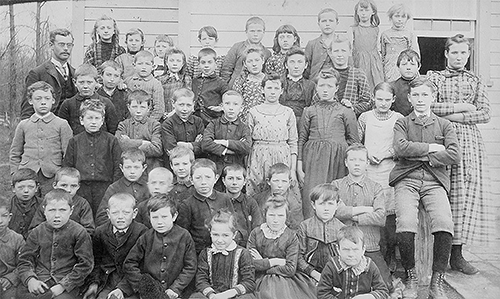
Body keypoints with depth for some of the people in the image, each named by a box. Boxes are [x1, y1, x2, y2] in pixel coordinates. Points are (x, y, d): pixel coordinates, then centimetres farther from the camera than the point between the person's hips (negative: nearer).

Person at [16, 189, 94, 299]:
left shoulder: (79, 232, -2)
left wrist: (63, 285, -12)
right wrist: (30, 279, -9)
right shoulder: (37, 232, 9)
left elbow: (85, 264, -5)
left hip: (68, 285, -3)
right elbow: (24, 260, 10)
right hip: (39, 283, 4)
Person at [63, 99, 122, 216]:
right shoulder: (74, 141, 9)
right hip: (81, 188, 2)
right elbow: (67, 166, 12)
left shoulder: (111, 140, 4)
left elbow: (118, 167, 3)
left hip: (104, 186, -1)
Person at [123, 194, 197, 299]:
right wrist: (141, 285, -5)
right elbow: (129, 264, 5)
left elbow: (190, 267, 1)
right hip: (149, 290, 0)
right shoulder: (146, 238, 2)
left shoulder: (184, 236, -1)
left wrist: (175, 288, -7)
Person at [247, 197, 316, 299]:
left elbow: (290, 269, -7)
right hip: (261, 279, 0)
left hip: (285, 279, 0)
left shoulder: (291, 237, 0)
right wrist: (274, 262, -8)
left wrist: (263, 264, -7)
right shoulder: (255, 233, 3)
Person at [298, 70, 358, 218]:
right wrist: (299, 166, 2)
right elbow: (301, 139, 10)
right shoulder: (309, 111, 12)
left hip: (337, 159, 0)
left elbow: (354, 140, 8)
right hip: (313, 158, 1)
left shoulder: (346, 112, 9)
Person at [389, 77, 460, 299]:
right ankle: (410, 277, -4)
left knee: (445, 225, -26)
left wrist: (419, 155, -3)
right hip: (407, 180, -1)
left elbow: (454, 156, 0)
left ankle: (437, 281, -8)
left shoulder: (444, 125, 17)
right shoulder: (402, 123, 15)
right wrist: (432, 147, -2)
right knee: (405, 225, -27)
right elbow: (401, 148, -6)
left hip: (435, 182, 1)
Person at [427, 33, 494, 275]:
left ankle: (456, 253, 5)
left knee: (467, 192, -3)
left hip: (469, 140, 3)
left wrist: (452, 117, -6)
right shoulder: (433, 77, 10)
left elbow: (485, 113, 5)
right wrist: (459, 106, -6)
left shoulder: (475, 82, 17)